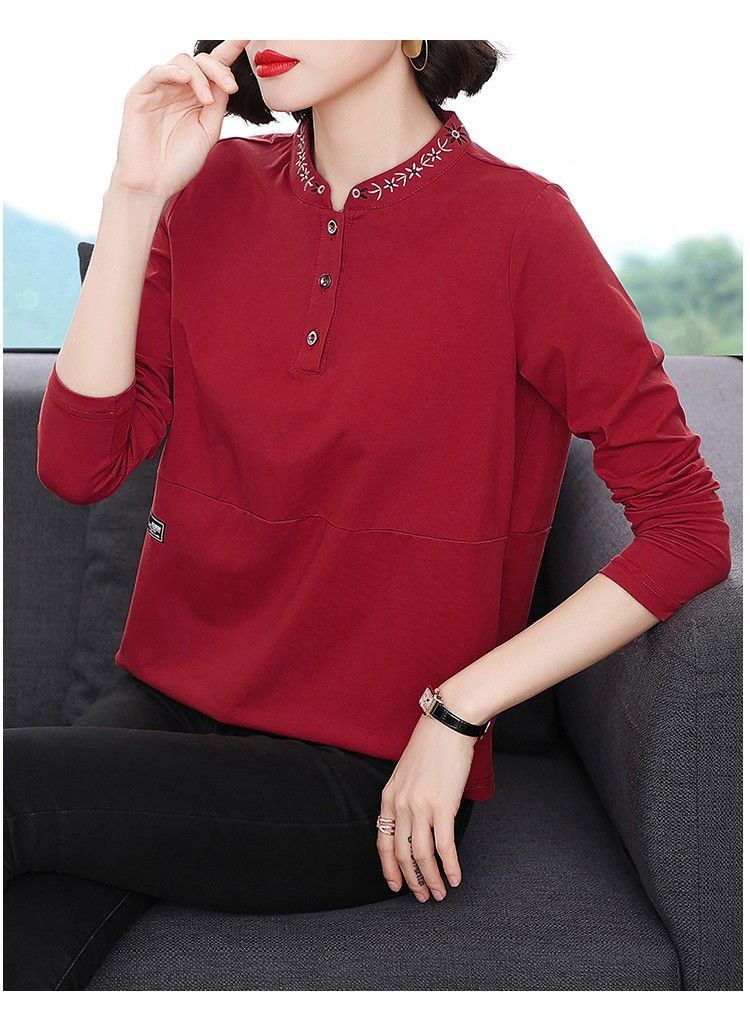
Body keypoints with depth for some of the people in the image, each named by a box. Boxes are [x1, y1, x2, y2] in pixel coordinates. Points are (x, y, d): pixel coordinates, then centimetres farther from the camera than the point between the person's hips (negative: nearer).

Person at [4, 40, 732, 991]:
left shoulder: (516, 225, -10)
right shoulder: (215, 188, 5)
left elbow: (690, 529, -9)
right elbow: (78, 465, -3)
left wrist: (459, 710, -12)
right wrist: (136, 197, -10)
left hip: (375, 778, -3)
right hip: (171, 700, 4)